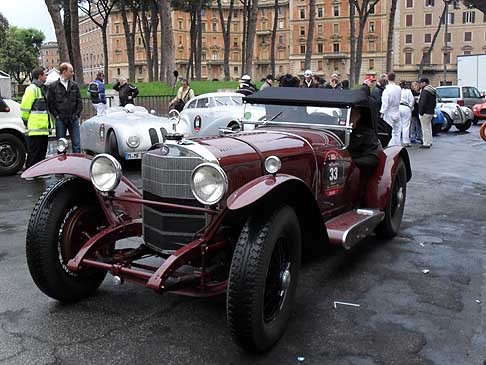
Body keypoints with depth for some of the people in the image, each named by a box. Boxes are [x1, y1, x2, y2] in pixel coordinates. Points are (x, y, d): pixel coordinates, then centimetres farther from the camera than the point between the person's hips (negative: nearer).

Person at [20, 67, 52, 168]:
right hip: (35, 128, -9)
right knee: (34, 154, -5)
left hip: (43, 128, 9)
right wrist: (26, 121, -7)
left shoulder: (43, 88, 20)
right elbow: (24, 106, -14)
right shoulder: (32, 89, -9)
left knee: (42, 153, 14)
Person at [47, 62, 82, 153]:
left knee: (76, 143, 2)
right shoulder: (53, 86, 0)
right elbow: (50, 103, 0)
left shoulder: (74, 86, 9)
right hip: (60, 120, -2)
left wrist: (77, 114, 0)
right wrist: (56, 115, -6)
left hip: (73, 119, 2)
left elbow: (79, 102, 10)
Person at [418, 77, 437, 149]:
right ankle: (429, 142, 27)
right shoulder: (433, 91, 15)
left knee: (425, 128, -6)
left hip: (425, 113, -10)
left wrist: (421, 112, -18)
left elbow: (422, 103, -23)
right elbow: (434, 102, 21)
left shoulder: (425, 91, -17)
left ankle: (426, 143, -5)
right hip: (431, 112, 10)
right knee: (429, 127, 19)